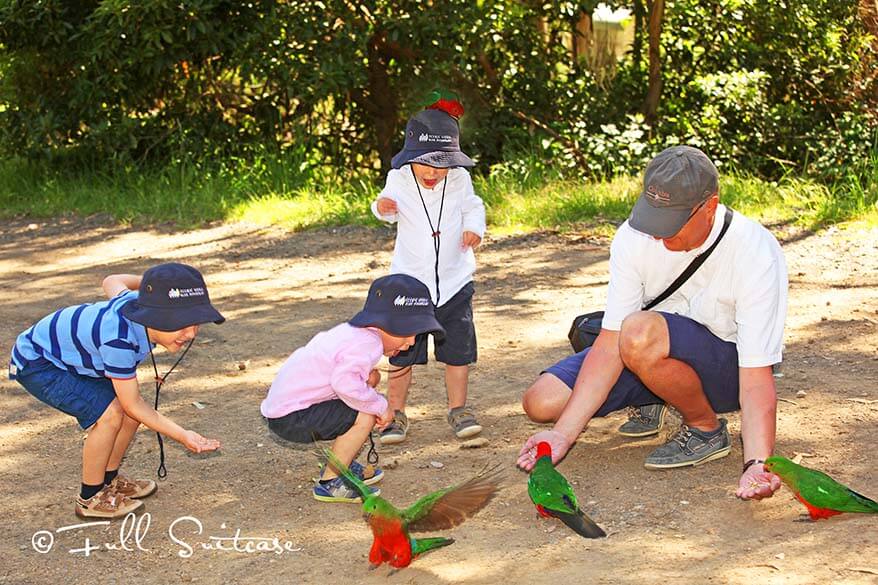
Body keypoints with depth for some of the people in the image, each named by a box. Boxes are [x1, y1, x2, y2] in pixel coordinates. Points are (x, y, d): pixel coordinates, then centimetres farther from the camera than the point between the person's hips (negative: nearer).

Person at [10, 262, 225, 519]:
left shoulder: (141, 302, -17)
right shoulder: (119, 338, -40)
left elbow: (112, 282, 8)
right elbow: (133, 406, -28)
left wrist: (153, 281, 23)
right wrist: (183, 436, -29)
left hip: (69, 352, 9)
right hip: (36, 363, -9)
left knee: (131, 408, 0)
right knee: (108, 413, -22)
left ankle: (109, 480, 22)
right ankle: (90, 498, -3)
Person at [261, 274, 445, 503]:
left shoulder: (352, 330, 9)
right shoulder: (368, 343, -22)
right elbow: (345, 383, -36)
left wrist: (368, 377, -2)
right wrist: (381, 406, -21)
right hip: (290, 418, -10)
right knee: (364, 418, -21)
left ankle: (342, 465, 27)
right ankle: (329, 482, -8)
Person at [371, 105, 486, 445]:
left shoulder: (459, 180, -5)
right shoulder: (399, 180, -7)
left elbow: (472, 208, 9)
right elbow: (391, 209, 6)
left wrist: (474, 227, -12)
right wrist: (383, 208, -18)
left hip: (453, 282, 1)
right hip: (410, 283, -1)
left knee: (458, 350, 5)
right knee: (403, 353, 3)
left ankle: (458, 408, 20)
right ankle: (395, 412, 15)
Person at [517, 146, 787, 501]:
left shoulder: (757, 255, -29)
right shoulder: (634, 237, -17)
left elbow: (756, 381, -31)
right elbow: (609, 346, -17)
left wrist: (757, 465, -47)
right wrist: (564, 434, -27)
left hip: (730, 369, -5)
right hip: (658, 353, 5)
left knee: (640, 332, -36)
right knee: (542, 402, -9)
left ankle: (707, 429, -9)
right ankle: (652, 401, 16)